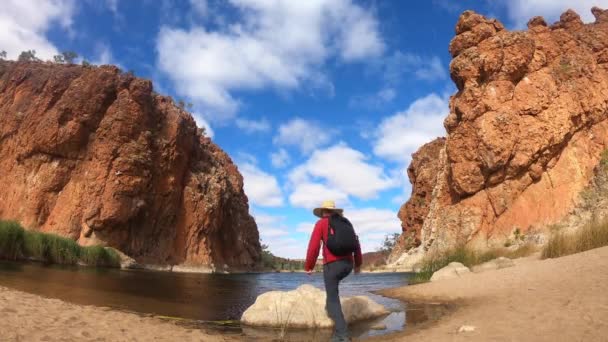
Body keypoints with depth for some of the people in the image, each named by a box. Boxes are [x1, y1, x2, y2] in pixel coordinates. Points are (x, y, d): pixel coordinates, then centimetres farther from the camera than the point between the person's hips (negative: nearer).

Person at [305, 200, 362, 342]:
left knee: (333, 298, 2)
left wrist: (309, 267, -2)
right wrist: (358, 263, 25)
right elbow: (356, 244, 15)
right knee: (333, 283, 36)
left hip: (332, 264, -6)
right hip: (348, 264, 6)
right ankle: (330, 307, 35)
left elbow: (313, 246, -10)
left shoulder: (321, 223, -1)